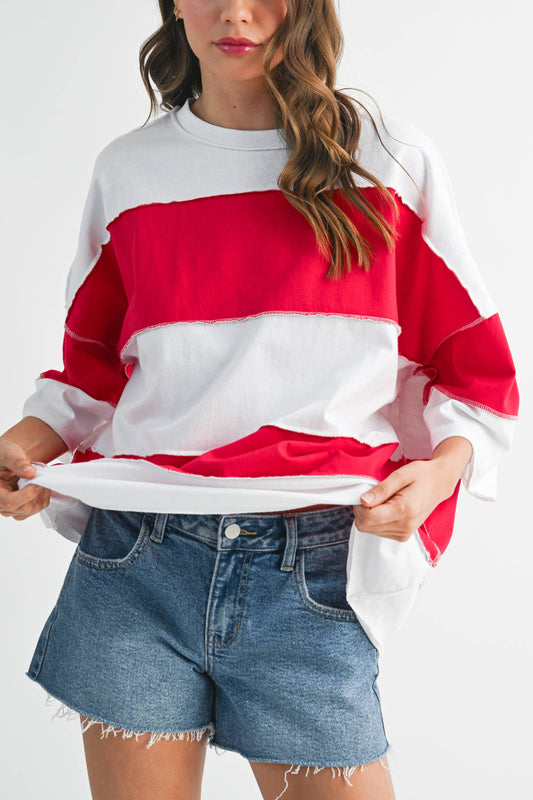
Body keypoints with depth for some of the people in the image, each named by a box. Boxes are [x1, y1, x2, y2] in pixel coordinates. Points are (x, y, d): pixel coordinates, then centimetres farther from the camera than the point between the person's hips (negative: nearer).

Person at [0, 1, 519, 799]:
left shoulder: (394, 162, 5)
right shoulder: (127, 169, 11)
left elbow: (474, 370, 9)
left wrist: (438, 469, -9)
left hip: (312, 575, -1)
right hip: (136, 560, 2)